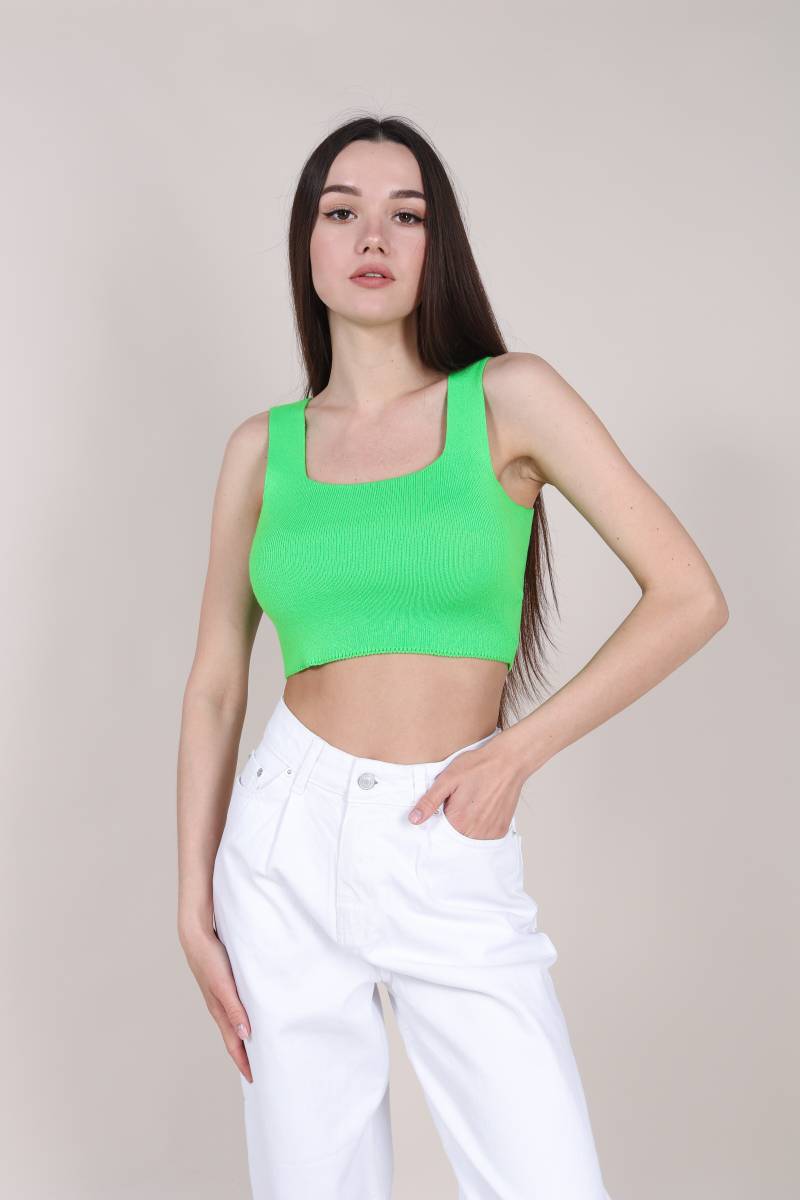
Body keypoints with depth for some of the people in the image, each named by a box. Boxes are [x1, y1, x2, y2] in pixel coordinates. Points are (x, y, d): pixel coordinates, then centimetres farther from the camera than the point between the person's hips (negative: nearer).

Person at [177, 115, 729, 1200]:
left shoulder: (508, 398, -2)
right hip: (288, 843, 2)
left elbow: (689, 597, -5)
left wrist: (517, 751, -9)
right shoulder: (263, 448, 6)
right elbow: (215, 682, 8)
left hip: (454, 867, -2)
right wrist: (195, 905, 3)